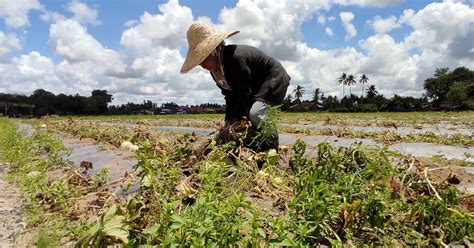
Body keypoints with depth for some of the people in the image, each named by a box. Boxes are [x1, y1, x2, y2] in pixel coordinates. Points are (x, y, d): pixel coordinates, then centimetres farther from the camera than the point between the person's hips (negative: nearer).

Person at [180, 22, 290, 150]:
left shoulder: (236, 58, -33)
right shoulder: (215, 69, -3)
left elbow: (244, 95, -31)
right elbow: (230, 95, -1)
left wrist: (234, 122, -28)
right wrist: (228, 121, -9)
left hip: (274, 78, -9)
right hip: (255, 86, 10)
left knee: (254, 112, -33)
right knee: (234, 115, 6)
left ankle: (272, 145, -12)